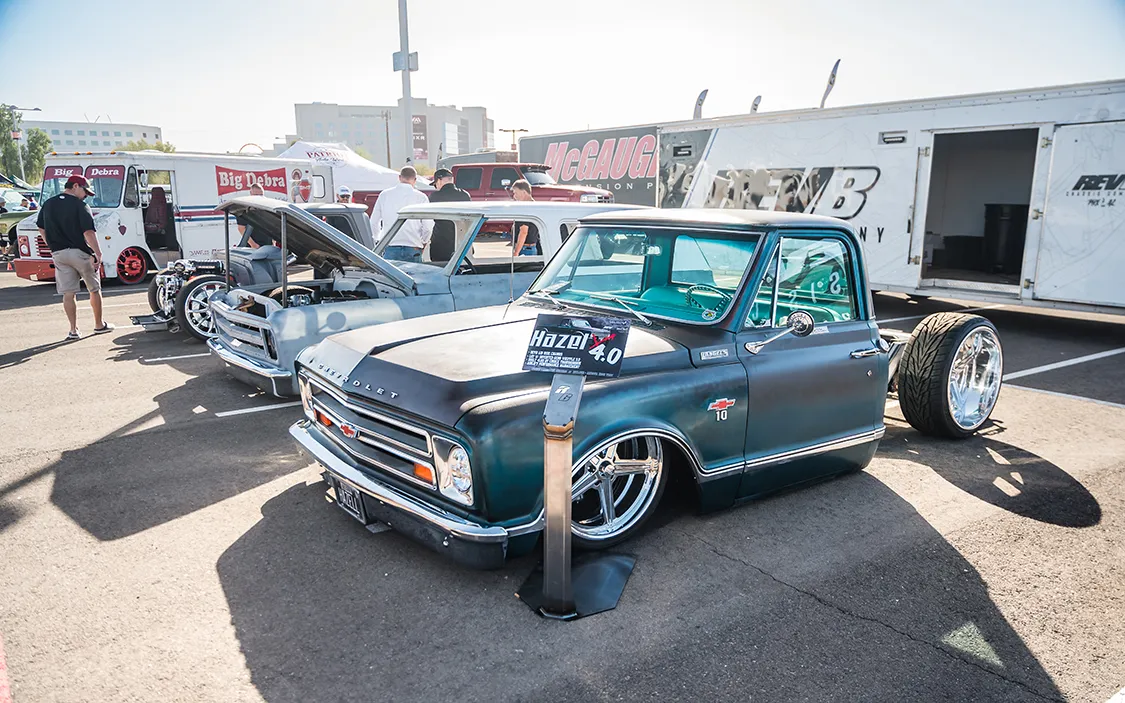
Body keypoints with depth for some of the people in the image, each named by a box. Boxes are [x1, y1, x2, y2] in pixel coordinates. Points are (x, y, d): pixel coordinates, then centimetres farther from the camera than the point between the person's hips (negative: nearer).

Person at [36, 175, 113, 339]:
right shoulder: (80, 205, -11)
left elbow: (41, 229, 16)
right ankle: (99, 325, 18)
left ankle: (73, 330, 6)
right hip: (80, 253, -5)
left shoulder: (48, 205, 9)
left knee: (68, 294, 6)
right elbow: (88, 233, -19)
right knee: (94, 290, 11)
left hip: (59, 254, 5)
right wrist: (98, 253, -18)